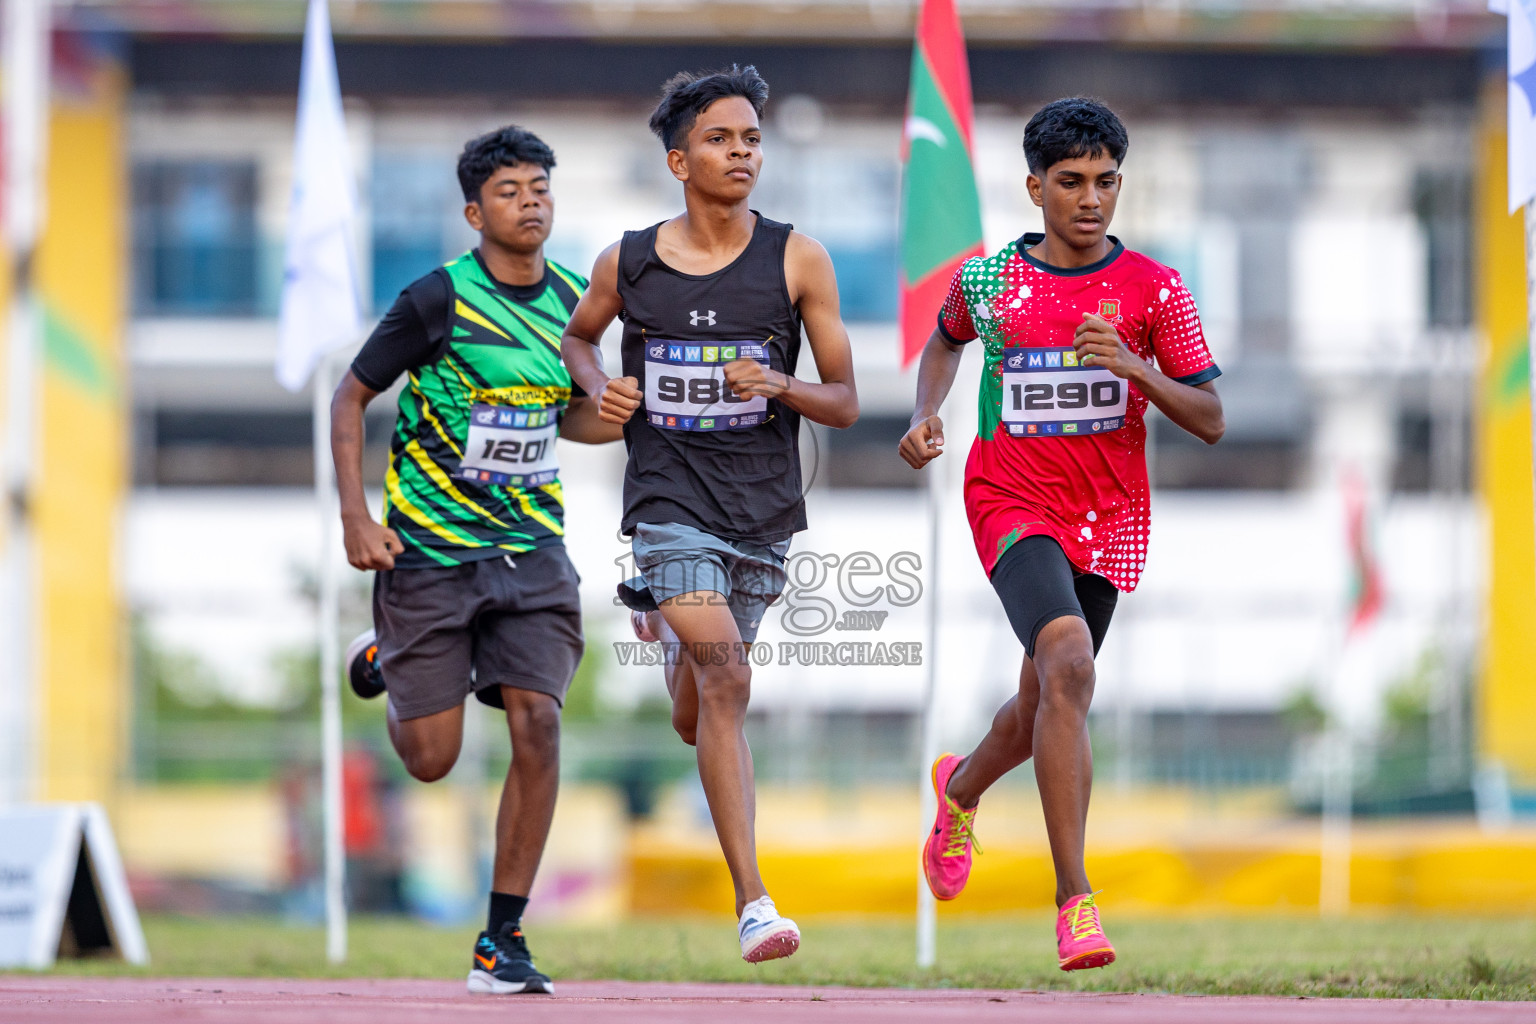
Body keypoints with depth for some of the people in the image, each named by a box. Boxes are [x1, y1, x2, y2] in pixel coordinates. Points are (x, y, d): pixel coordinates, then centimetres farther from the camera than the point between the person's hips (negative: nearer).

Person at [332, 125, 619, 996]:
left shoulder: (574, 302, 4)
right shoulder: (440, 300, -11)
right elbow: (352, 398, -3)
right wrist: (355, 514, -12)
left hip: (531, 548, 3)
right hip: (429, 552, -3)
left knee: (538, 722, -14)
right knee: (432, 759, 0)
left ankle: (504, 940, -6)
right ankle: (385, 660, 37)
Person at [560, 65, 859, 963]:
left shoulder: (798, 262, -3)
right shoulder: (628, 264, 0)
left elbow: (846, 404, 1)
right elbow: (577, 336, 22)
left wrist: (778, 386, -19)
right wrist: (598, 387, 0)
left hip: (763, 505, 2)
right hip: (670, 495, -2)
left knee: (695, 720, 16)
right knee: (727, 679, -21)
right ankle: (755, 907, -22)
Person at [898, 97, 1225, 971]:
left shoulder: (1155, 290, -3)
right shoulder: (988, 279, 0)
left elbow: (1211, 421, -4)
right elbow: (946, 341, 23)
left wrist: (1130, 366, -19)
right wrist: (928, 415, 4)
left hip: (1110, 519, 3)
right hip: (1013, 500, -3)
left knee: (1045, 706, 14)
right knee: (1068, 665, -26)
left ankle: (961, 787, 52)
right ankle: (1075, 899, -27)